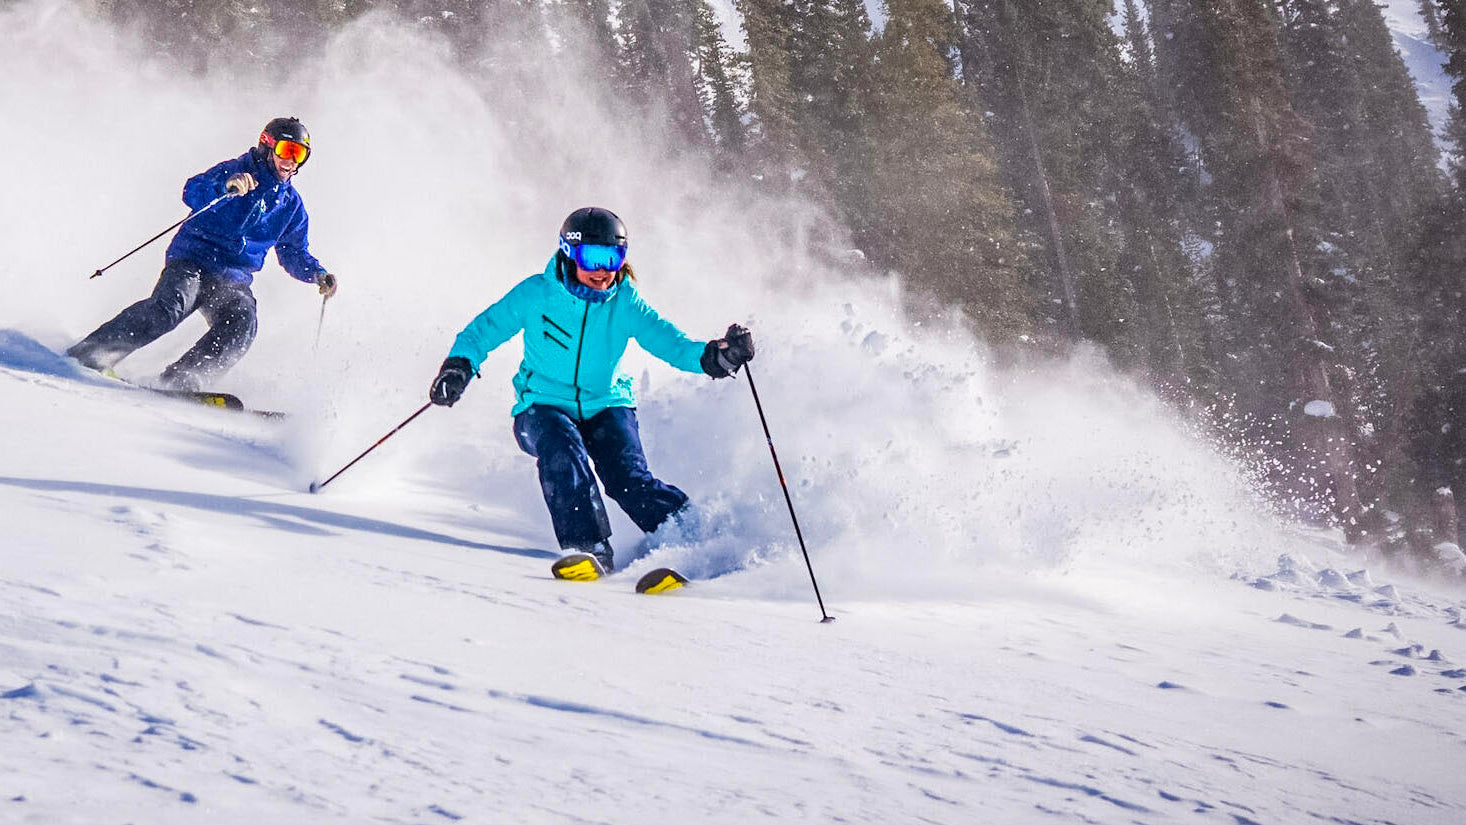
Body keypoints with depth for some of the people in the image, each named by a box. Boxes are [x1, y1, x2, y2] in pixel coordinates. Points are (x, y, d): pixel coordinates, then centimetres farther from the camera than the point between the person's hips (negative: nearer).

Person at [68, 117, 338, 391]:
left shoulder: (291, 205, 17)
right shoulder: (235, 171, 1)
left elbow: (295, 254, 26)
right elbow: (193, 192, -16)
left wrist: (317, 273, 7)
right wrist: (226, 187, -35)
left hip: (233, 280, 4)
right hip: (192, 262, -4)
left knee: (242, 323, -28)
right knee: (169, 306, -31)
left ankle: (181, 379, -32)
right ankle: (89, 352, -27)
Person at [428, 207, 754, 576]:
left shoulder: (625, 303, -5)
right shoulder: (537, 294, -9)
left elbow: (665, 338, -16)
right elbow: (483, 330, -1)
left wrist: (712, 355, -35)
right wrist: (458, 366, -20)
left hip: (606, 407, 1)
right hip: (544, 408, -1)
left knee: (627, 475, -23)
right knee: (562, 450, -33)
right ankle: (586, 546, -35)